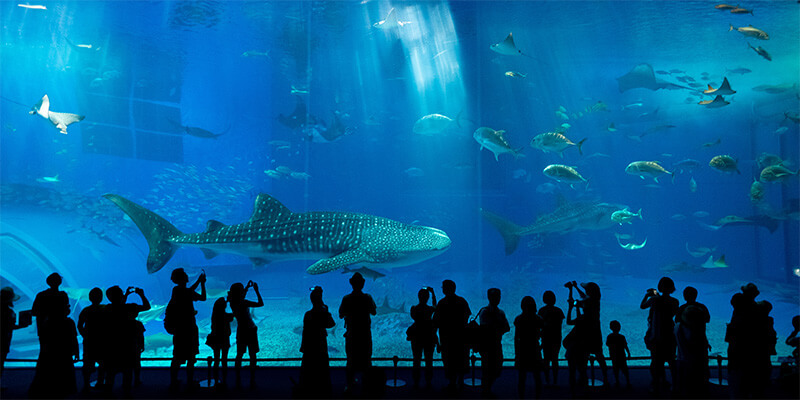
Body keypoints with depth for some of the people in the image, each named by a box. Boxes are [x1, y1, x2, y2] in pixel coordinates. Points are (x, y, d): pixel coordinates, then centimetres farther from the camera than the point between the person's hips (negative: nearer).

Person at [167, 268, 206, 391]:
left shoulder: (176, 290, 6)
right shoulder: (187, 292, -16)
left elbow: (189, 292, 20)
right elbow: (203, 298, -9)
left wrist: (198, 281, 20)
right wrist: (202, 283, -1)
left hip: (178, 328, 7)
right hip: (188, 327, -7)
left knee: (177, 357, 14)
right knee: (191, 357, 3)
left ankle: (173, 383, 19)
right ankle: (190, 383, 9)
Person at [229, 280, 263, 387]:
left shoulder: (233, 303, -1)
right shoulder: (244, 303, -21)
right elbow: (261, 304, -16)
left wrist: (247, 287, 28)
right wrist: (256, 291, -9)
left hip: (240, 332, 6)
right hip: (250, 331, -6)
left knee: (239, 355, 14)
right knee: (253, 355, 4)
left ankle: (238, 381, 13)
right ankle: (252, 381, 5)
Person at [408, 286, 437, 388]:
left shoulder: (413, 308, -9)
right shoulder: (430, 309, -11)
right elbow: (435, 306, 13)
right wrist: (433, 293, 13)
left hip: (416, 337, 1)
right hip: (429, 337, -1)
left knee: (417, 361, 11)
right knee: (429, 361, 11)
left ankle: (416, 382, 13)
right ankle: (428, 382, 13)